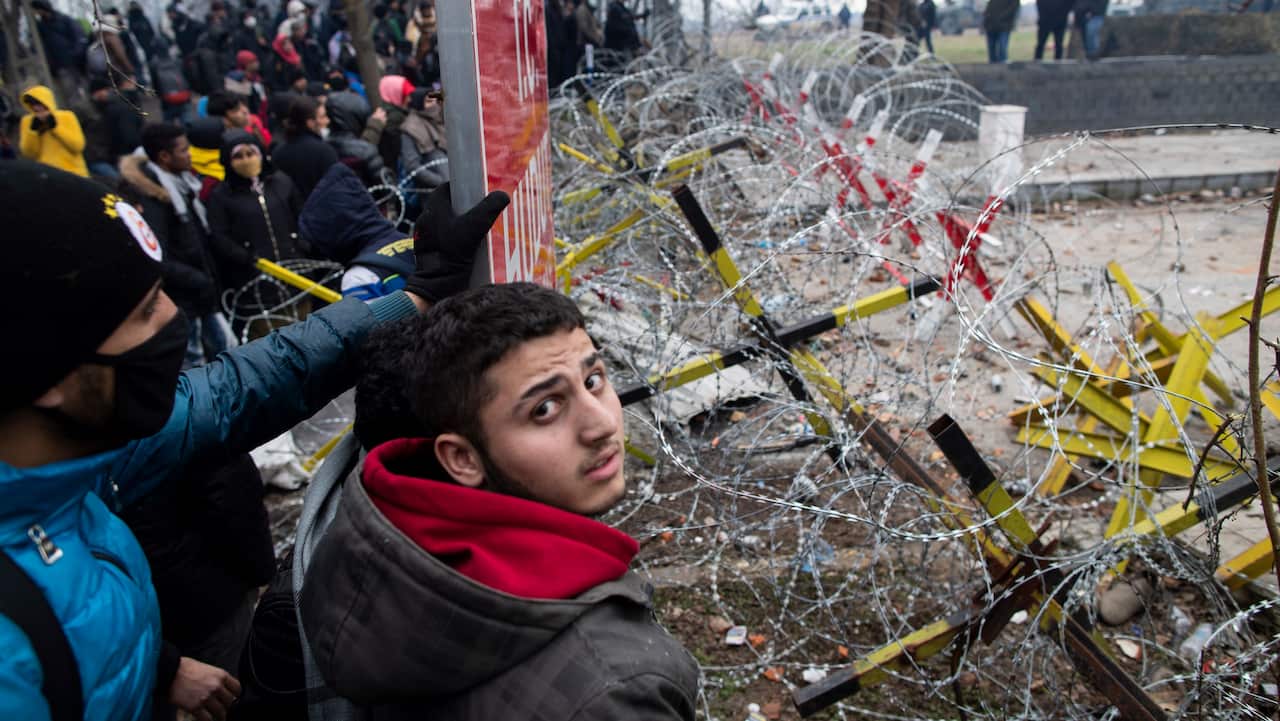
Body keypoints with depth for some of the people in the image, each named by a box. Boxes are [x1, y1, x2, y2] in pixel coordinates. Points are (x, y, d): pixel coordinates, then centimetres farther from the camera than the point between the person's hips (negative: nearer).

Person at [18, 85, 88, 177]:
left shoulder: (66, 116, 1)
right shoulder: (28, 121, 7)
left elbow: (78, 145, -11)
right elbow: (29, 153, 0)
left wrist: (55, 126, -13)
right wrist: (34, 129, -10)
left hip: (73, 175, -1)